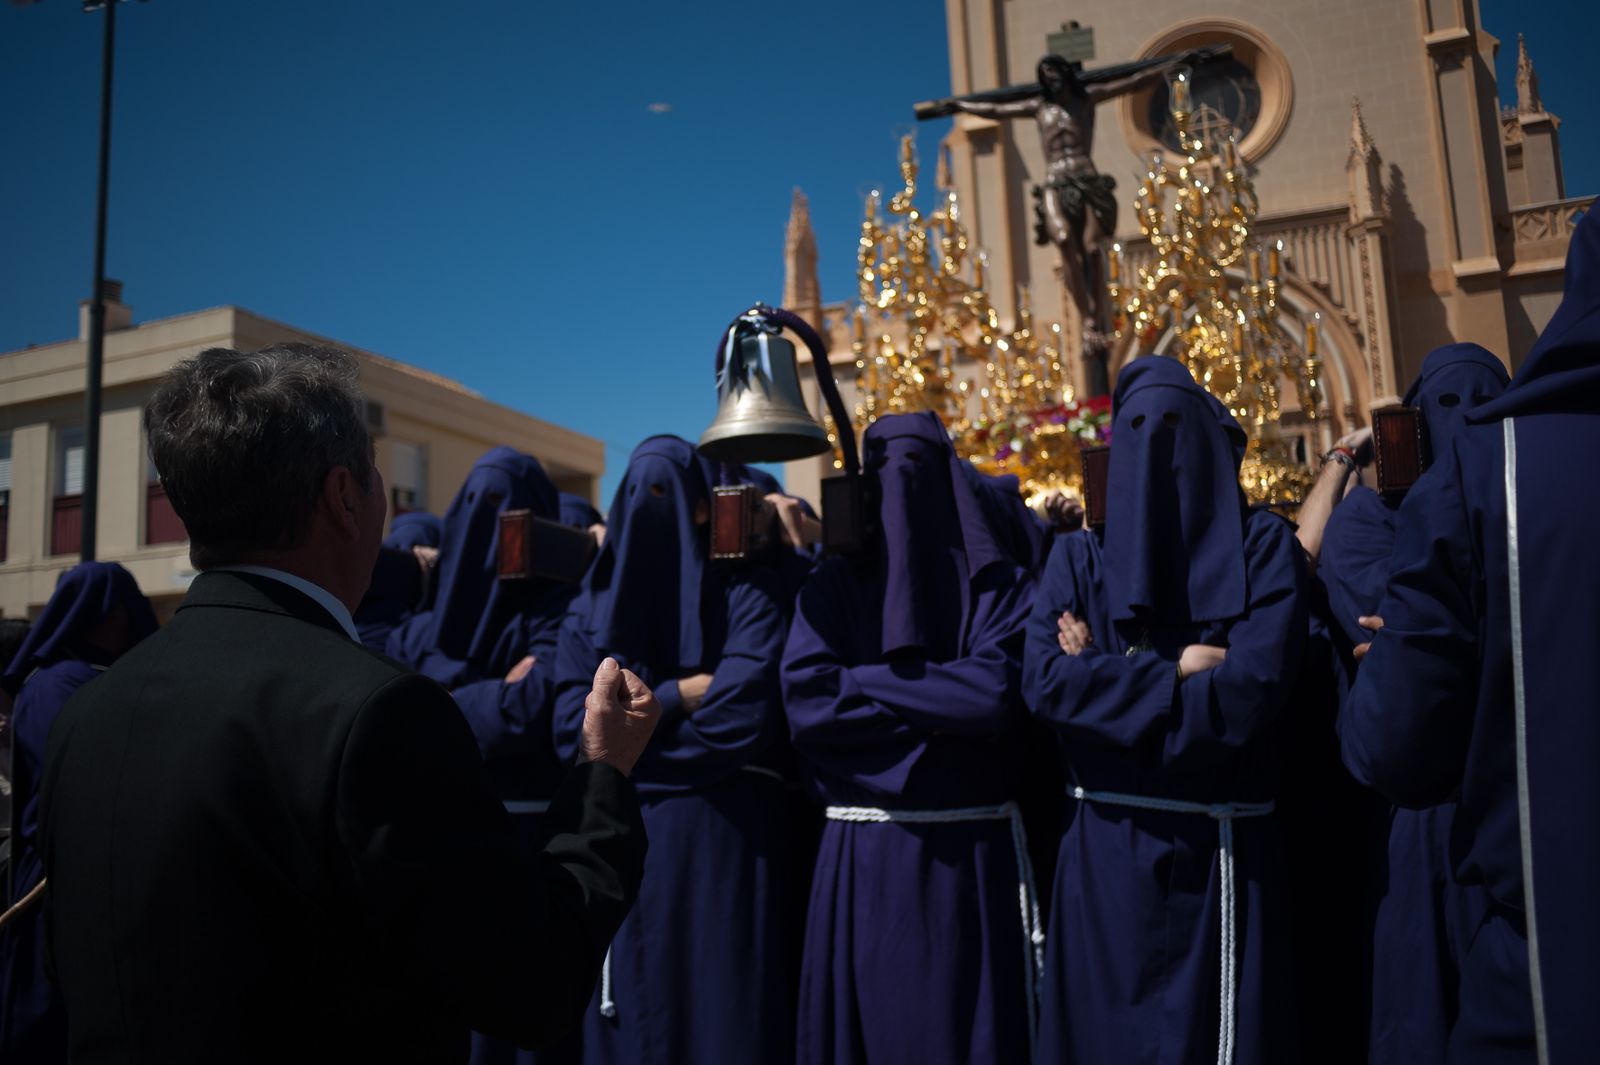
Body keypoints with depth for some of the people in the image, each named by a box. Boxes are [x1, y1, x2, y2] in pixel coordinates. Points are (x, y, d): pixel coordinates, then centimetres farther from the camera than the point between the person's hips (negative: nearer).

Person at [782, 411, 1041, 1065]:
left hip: (972, 860, -1)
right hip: (862, 862, 1)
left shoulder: (1003, 587, 2)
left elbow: (1000, 694, -15)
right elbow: (804, 702, -9)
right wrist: (944, 706, -11)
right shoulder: (833, 585, 5)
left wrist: (864, 682, -11)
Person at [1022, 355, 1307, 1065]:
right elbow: (1043, 680, -9)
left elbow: (1258, 686, -13)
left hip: (1223, 854, -1)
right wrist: (1179, 669, -13)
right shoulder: (1077, 558, 4)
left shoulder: (1263, 545, 1)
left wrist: (1110, 678, -11)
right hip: (1105, 852, 1)